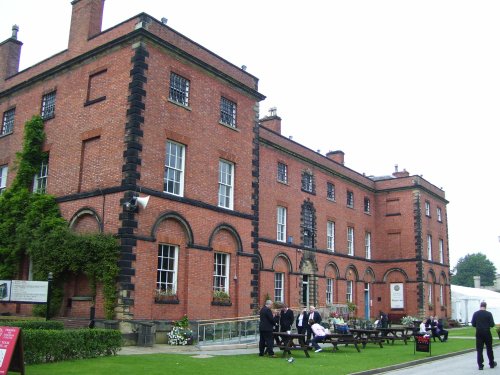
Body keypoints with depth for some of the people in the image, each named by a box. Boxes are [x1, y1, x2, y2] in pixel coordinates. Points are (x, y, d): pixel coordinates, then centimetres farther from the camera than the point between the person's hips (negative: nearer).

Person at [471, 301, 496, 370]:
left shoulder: (475, 314, -1)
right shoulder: (489, 314, -7)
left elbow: (473, 324, 1)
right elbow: (492, 324, -9)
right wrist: (488, 325, 13)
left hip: (479, 333, 1)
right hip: (487, 333, -1)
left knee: (479, 350, 4)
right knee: (489, 349, 14)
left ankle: (480, 365, 2)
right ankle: (492, 364, 25)